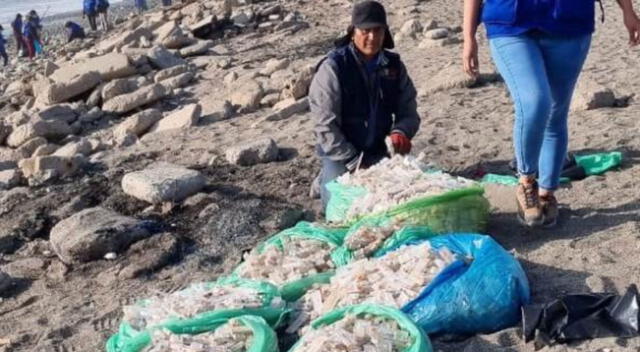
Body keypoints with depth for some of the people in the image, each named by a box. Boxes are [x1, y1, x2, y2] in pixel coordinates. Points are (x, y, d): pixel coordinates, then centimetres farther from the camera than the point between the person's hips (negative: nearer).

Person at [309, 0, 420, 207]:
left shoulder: (394, 65, 0)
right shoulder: (333, 67, -16)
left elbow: (408, 111, 4)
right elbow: (326, 126, -17)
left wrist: (400, 132, -21)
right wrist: (355, 164, -19)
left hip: (379, 152, 5)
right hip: (341, 153, -4)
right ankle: (327, 179, 16)